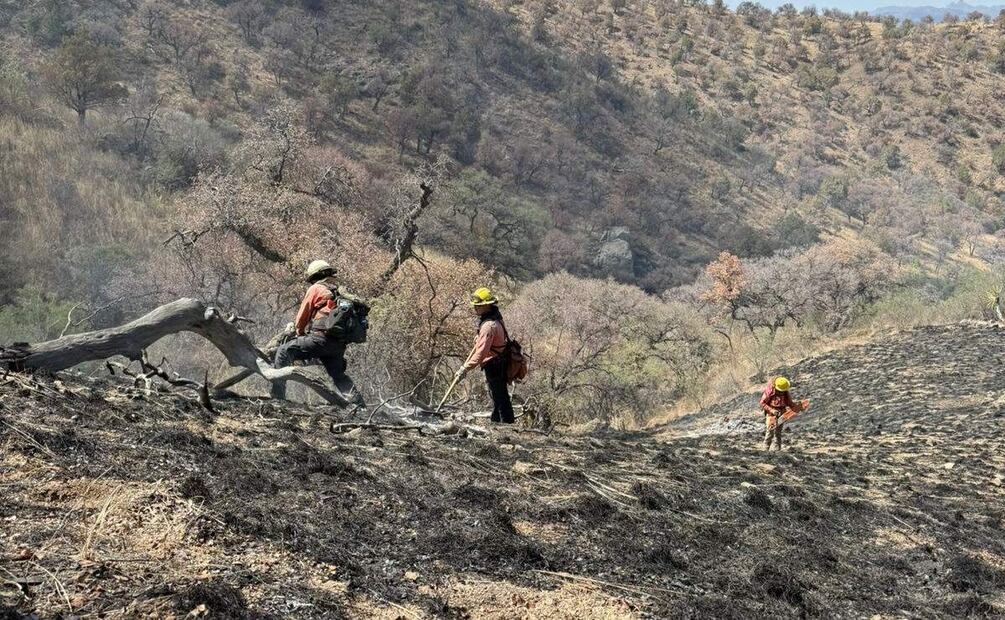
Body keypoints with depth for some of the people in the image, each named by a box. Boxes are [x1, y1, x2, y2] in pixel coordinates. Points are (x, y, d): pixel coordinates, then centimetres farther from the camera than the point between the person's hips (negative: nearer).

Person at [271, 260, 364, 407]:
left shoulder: (316, 289, 5)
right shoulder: (339, 293, 25)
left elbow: (302, 316, 10)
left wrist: (298, 333, 29)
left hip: (322, 338, -7)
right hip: (339, 344, 7)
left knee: (284, 352, -3)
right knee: (338, 374, 21)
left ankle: (277, 395, -12)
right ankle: (358, 404, 8)